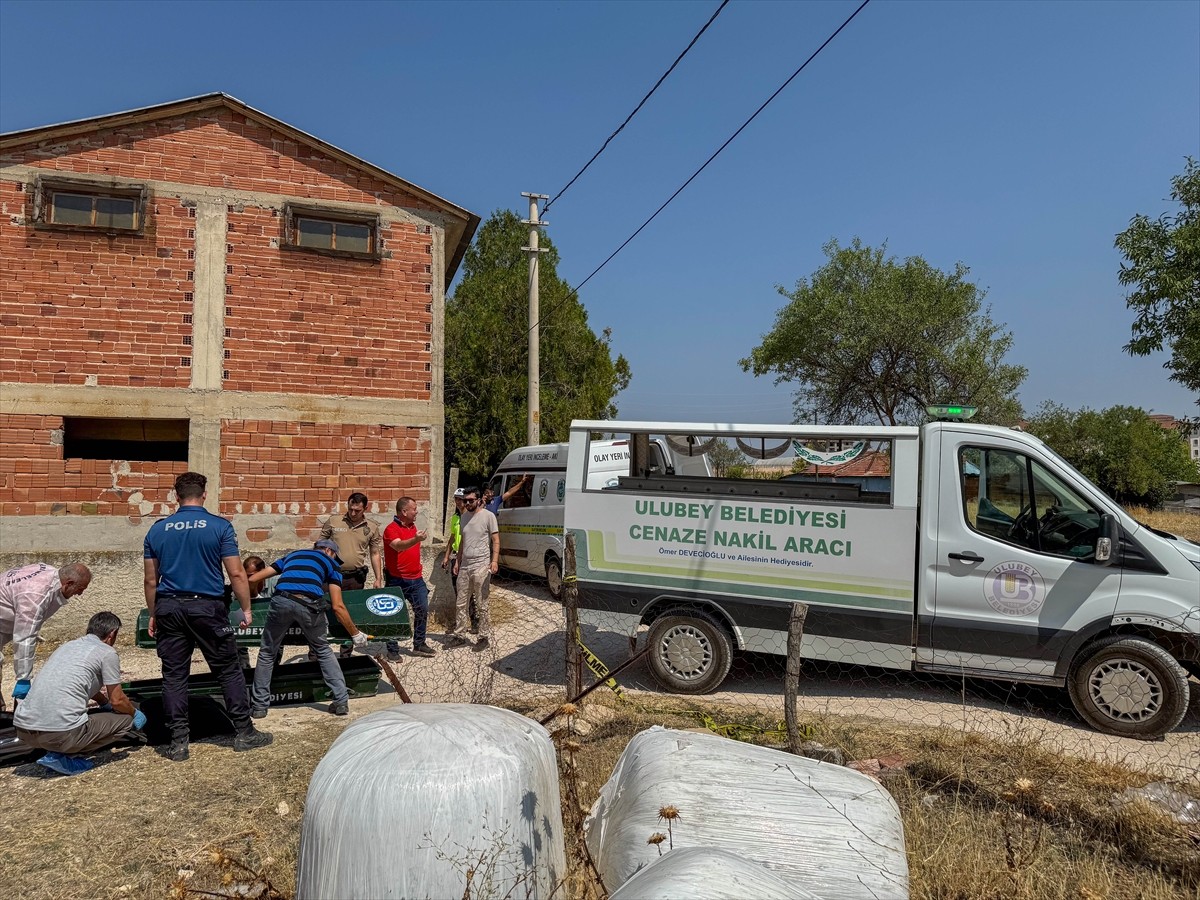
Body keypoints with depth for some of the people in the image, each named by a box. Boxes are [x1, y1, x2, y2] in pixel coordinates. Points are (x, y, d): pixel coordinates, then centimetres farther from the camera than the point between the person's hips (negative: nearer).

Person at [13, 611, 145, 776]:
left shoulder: (69, 645, 23)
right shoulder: (107, 652, 0)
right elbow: (117, 700, 5)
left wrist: (105, 703, 55)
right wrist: (135, 714, 25)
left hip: (23, 731, 8)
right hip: (62, 734, -8)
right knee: (125, 720, 9)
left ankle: (56, 751, 10)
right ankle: (63, 757, -2)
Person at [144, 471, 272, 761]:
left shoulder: (157, 529, 5)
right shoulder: (220, 526, -6)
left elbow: (150, 580, 9)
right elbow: (236, 573, -8)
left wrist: (153, 615, 19)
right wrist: (246, 609, 1)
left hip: (169, 607, 3)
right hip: (207, 607, -3)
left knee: (174, 675, 10)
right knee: (229, 670, 7)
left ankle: (178, 742, 12)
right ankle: (244, 732, 14)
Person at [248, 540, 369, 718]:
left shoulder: (292, 555, 36)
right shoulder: (331, 563, 27)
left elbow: (253, 579, 34)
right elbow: (337, 606, 17)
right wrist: (355, 634, 27)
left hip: (281, 601, 1)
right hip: (309, 603, -1)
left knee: (267, 653, 24)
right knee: (323, 651, 21)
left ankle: (259, 706, 26)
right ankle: (341, 701, 19)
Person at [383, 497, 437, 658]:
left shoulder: (412, 526, 12)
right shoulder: (391, 529, -13)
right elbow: (398, 546, -34)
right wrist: (416, 540, -50)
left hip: (416, 579, 8)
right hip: (397, 581, -8)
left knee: (423, 611, 9)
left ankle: (419, 645, 20)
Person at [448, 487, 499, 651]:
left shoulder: (488, 516, -7)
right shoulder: (464, 517, 13)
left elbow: (496, 541, -9)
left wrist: (495, 560, -21)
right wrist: (457, 561, 18)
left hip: (481, 567, -6)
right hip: (464, 567, 6)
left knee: (482, 605, 1)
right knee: (460, 604, 10)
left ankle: (484, 637, 11)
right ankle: (458, 636, 19)